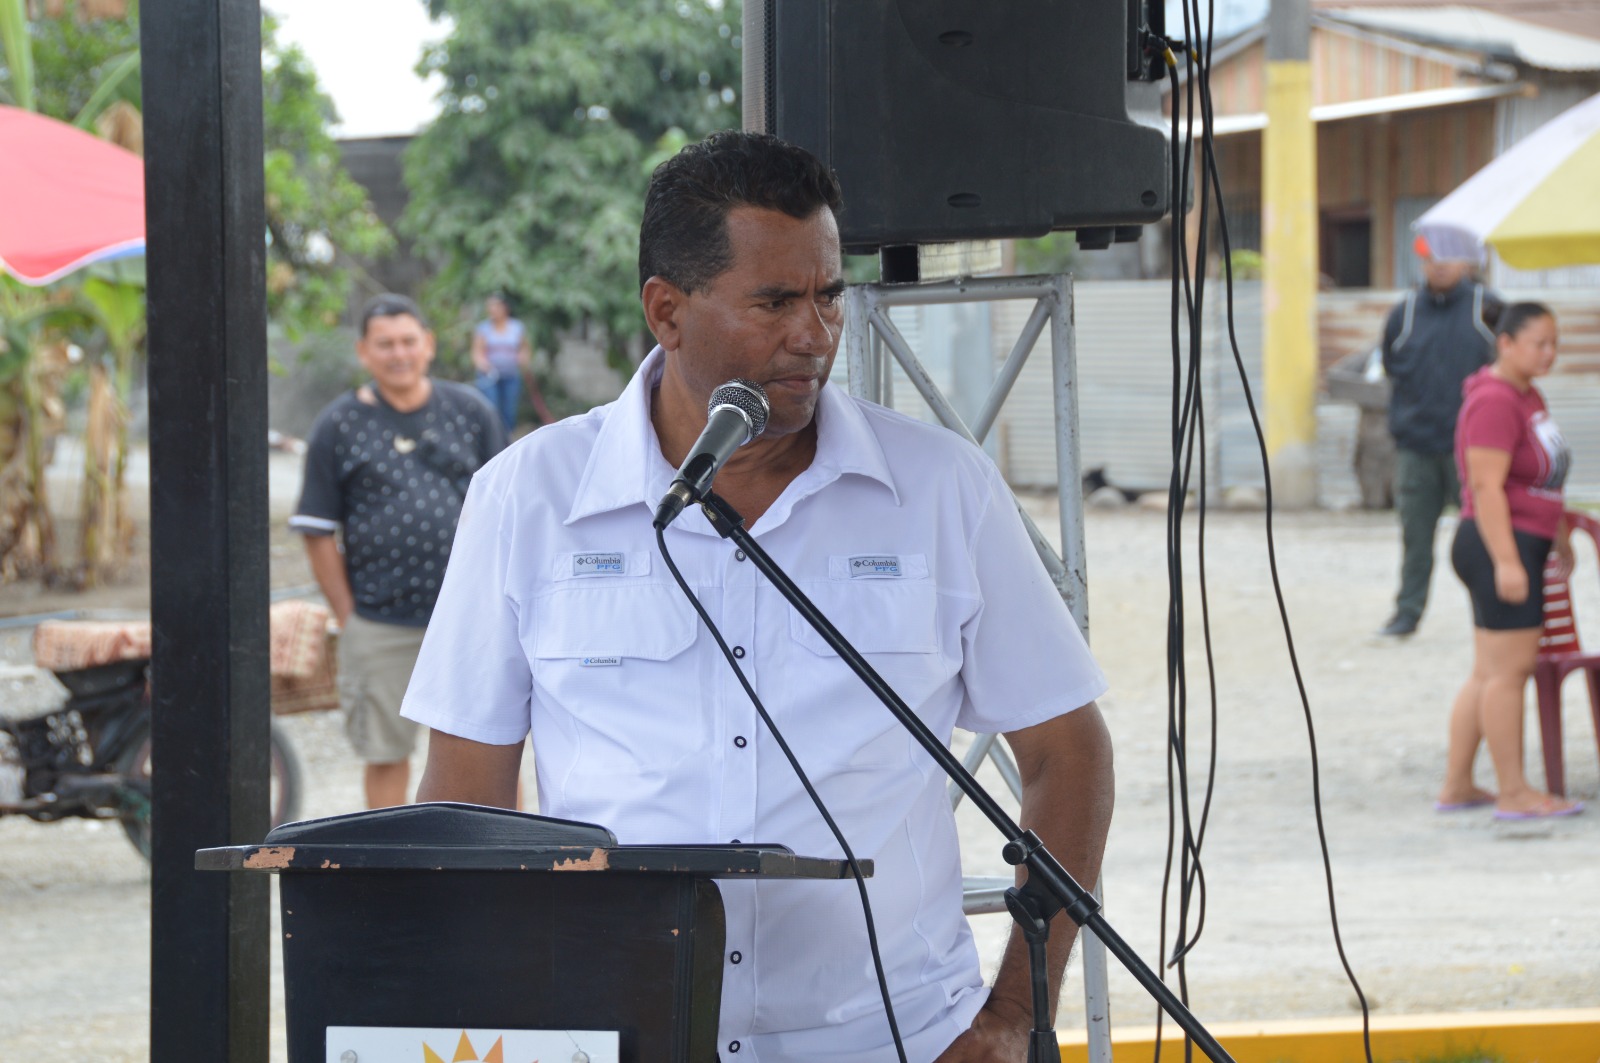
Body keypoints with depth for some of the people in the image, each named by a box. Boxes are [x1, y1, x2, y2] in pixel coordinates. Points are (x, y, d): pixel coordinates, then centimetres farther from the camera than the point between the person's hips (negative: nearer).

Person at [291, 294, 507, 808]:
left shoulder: (470, 411, 6)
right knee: (386, 754, 7)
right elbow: (318, 533, 1)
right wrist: (347, 616, -3)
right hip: (381, 625, -1)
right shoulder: (339, 425, 1)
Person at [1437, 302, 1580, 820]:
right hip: (1502, 545, -10)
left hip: (1518, 548, 10)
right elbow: (1486, 487, -22)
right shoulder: (1494, 402, -17)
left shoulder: (1527, 397, 15)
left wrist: (1557, 533, 33)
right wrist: (1507, 561, -25)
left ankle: (1456, 787, 16)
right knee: (1510, 670, -6)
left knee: (1488, 674, 12)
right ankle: (1515, 793, -2)